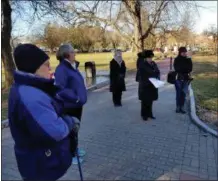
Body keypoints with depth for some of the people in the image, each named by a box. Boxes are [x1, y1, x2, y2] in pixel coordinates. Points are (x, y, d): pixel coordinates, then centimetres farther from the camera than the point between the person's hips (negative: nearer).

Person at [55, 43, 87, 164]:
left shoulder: (73, 66, 9)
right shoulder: (61, 69, -19)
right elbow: (61, 89, -27)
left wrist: (81, 97, 12)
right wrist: (75, 98, -26)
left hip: (77, 104, 9)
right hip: (69, 106, -9)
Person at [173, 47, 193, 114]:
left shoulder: (188, 60, 7)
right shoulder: (176, 60, -3)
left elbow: (190, 69, -1)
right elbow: (177, 69, -12)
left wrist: (181, 69, -12)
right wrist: (185, 70, -12)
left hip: (186, 79, 3)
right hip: (178, 78, -3)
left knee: (184, 93, 4)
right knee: (179, 93, -1)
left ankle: (182, 107, 13)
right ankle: (178, 107, 9)